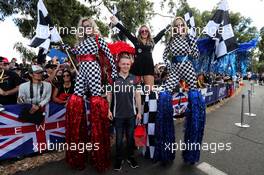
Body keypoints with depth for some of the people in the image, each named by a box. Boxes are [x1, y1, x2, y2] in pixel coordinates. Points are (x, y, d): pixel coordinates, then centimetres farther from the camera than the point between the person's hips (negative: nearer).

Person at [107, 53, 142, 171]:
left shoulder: (134, 79, 2)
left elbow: (138, 96, 4)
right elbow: (109, 95, 3)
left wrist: (139, 112, 2)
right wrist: (109, 110, -3)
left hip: (131, 114, 1)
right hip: (118, 114, -1)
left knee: (130, 137, 14)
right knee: (119, 138, 11)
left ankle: (130, 157, 34)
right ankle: (119, 159, 30)